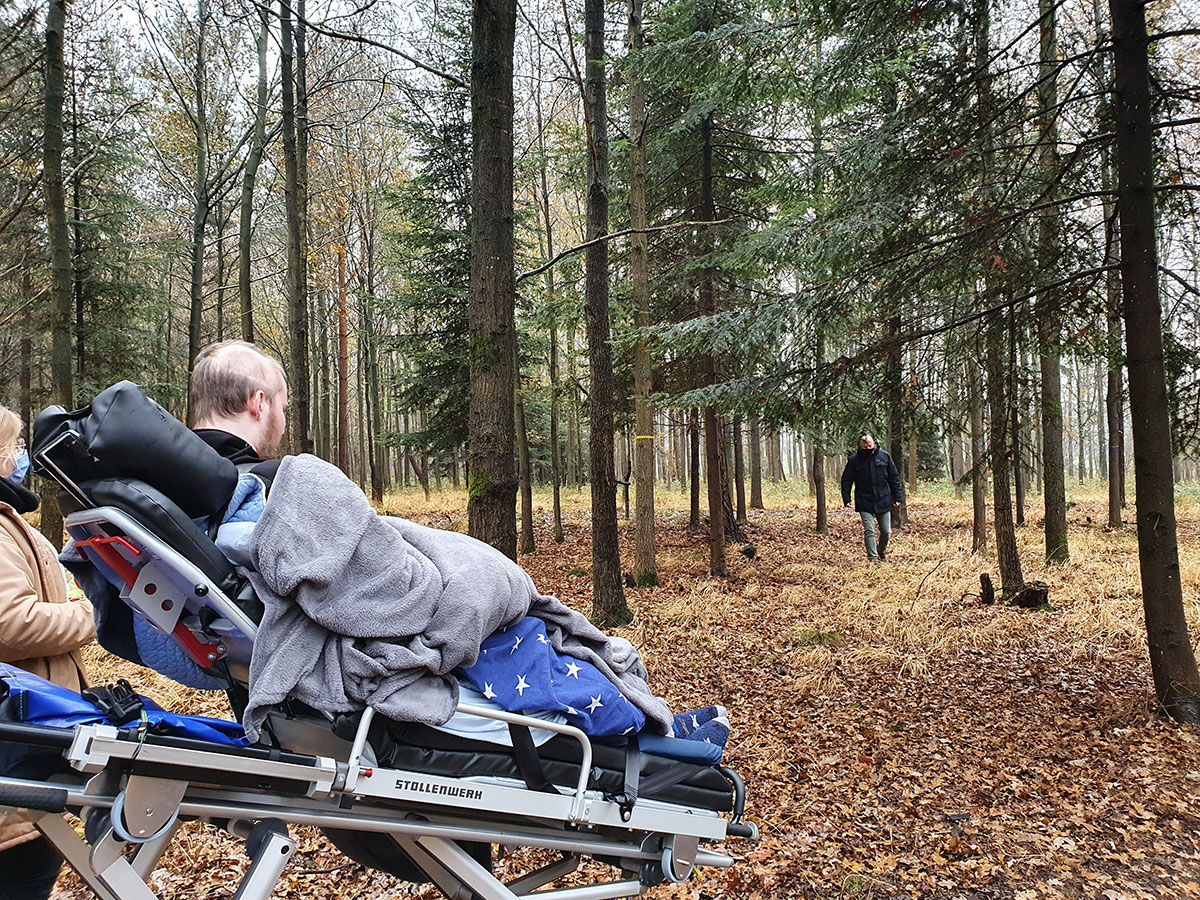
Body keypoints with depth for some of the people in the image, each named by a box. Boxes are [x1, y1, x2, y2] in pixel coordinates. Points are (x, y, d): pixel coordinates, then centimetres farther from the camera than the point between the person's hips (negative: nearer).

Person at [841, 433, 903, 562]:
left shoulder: (884, 456, 3)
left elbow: (894, 478, 8)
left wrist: (897, 498, 4)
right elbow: (846, 480, 3)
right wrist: (846, 499, -8)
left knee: (886, 531, 7)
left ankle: (882, 552, 32)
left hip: (883, 501, 2)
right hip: (864, 503, -2)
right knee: (869, 531, -9)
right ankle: (872, 558, -2)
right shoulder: (854, 460, -3)